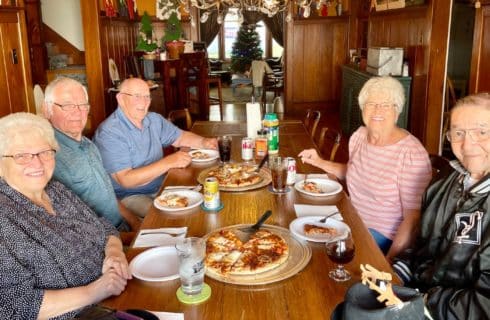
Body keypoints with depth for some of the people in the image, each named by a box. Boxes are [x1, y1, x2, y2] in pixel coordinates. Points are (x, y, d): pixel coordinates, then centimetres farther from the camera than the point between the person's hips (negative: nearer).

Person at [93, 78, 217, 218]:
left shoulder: (154, 119, 6)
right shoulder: (108, 132, -19)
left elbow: (180, 137, 19)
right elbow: (125, 180, -25)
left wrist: (203, 142, -4)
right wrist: (168, 162, -30)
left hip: (161, 186, 8)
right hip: (130, 195, -8)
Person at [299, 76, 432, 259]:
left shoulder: (412, 155, -21)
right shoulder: (359, 136, 1)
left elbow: (413, 218, -19)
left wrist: (389, 259, -24)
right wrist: (320, 163, 10)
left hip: (386, 237, -7)